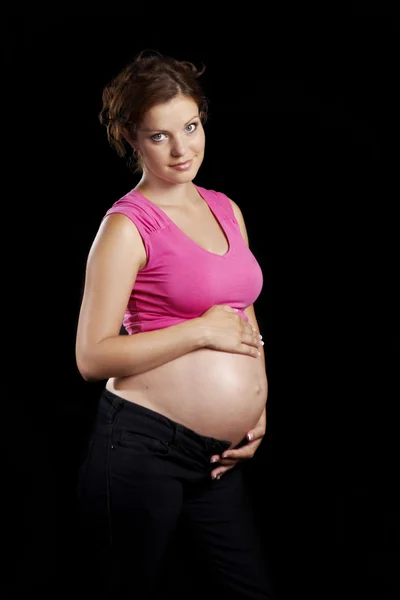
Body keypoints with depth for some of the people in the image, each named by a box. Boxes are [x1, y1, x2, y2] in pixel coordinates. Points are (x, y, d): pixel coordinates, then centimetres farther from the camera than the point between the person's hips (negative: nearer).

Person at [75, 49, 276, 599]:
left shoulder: (226, 210, 11)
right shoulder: (127, 225, -9)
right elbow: (92, 358, -15)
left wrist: (257, 411, 9)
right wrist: (202, 331, -16)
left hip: (219, 455, 7)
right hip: (141, 447, -6)